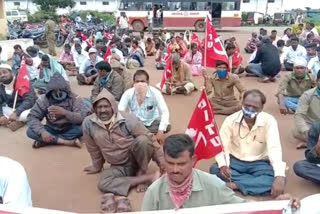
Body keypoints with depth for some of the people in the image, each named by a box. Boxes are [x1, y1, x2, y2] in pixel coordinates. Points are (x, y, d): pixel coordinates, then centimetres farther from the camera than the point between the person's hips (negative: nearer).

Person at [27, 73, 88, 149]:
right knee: (30, 131, -23)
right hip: (52, 129, 2)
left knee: (82, 127, -34)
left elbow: (83, 117, -27)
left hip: (69, 130, -1)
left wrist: (64, 112, -41)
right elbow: (32, 117, -15)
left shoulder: (75, 98, -16)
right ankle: (68, 142, -28)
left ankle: (47, 141, -23)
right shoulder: (44, 99, -10)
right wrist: (42, 131, -33)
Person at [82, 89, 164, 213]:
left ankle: (141, 174, -11)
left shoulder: (128, 120, -21)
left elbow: (149, 140, -13)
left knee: (142, 140, -34)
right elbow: (93, 149, 4)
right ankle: (148, 178, -20)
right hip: (118, 166, 3)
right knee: (103, 184, -27)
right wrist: (97, 167, 18)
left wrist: (163, 163, -11)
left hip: (137, 160, -3)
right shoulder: (88, 124, -13)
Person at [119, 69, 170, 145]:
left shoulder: (155, 93, -20)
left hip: (152, 123, 0)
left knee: (167, 127, -29)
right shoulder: (128, 93, -18)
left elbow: (165, 112, -22)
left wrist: (161, 131, -34)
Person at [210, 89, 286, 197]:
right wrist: (223, 165, -39)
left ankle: (236, 185, -26)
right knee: (215, 170, -28)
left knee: (277, 180, -30)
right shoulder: (230, 120, -13)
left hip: (259, 163, 0)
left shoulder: (269, 121, -16)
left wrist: (279, 176, -42)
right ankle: (256, 182, -22)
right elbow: (222, 146, -17)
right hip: (235, 160, 1)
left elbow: (274, 149, -27)